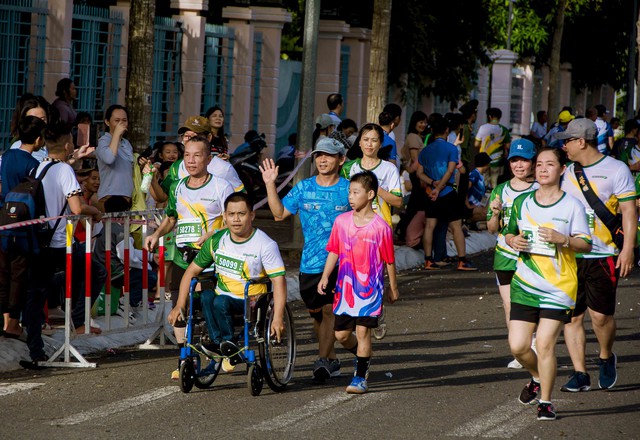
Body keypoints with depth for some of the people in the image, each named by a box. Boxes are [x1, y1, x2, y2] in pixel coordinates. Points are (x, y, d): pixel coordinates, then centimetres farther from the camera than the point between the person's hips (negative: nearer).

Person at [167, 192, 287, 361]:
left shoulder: (265, 244, -9)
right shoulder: (216, 241, 5)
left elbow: (278, 280, -14)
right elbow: (192, 271, 9)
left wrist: (277, 319, -24)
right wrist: (180, 305, -2)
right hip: (222, 296, 4)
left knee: (220, 302, -33)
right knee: (206, 296, -30)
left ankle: (228, 344, -17)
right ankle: (219, 342, -26)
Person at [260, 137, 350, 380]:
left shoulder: (348, 189, 1)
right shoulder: (304, 188, 7)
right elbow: (279, 213, 9)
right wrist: (270, 185, 1)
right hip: (310, 263, 4)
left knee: (330, 310, -16)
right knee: (316, 313, 11)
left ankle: (322, 360, -18)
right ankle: (332, 359, 25)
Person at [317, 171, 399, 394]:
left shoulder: (380, 227, -10)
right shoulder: (342, 221, 2)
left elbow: (389, 260, -1)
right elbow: (334, 252, 9)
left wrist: (393, 288, 5)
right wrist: (325, 277, 2)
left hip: (370, 288, -4)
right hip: (345, 287, 4)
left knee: (363, 331, -5)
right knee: (341, 334, 8)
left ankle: (361, 377, 5)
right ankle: (363, 356, 36)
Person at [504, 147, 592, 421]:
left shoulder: (572, 206, -3)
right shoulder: (522, 202, 7)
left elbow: (586, 244, -2)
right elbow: (509, 233, 19)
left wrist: (563, 239, -20)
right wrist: (513, 241, -4)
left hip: (559, 286, -4)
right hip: (525, 284, 4)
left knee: (545, 344, -11)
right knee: (518, 346, -2)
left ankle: (546, 401, 6)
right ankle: (537, 378, 31)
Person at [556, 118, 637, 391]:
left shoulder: (616, 170, -3)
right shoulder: (569, 172, 15)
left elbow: (629, 211, -5)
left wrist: (628, 249, -14)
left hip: (602, 256, -5)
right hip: (569, 255, 5)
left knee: (600, 315, -8)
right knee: (572, 316, 0)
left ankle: (606, 358, 19)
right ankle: (579, 373, 5)